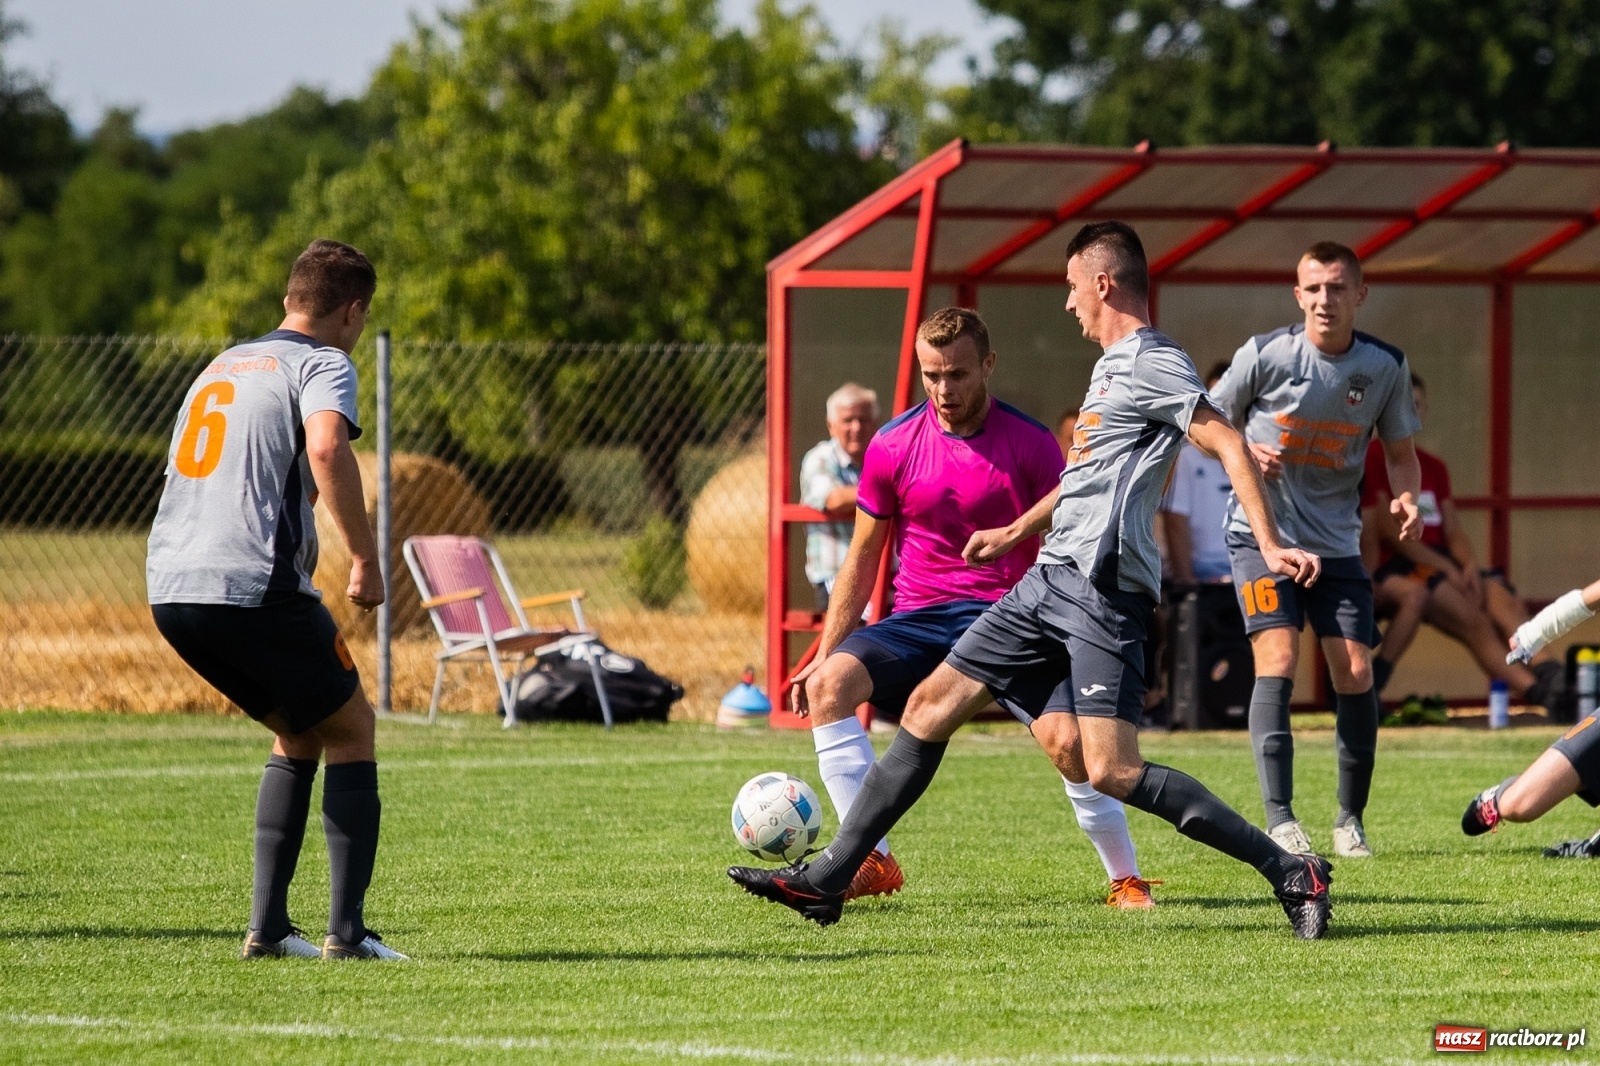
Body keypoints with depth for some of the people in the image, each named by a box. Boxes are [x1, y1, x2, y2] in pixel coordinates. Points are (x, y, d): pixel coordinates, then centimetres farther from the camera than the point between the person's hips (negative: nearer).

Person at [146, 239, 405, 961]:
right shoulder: (324, 365, 0)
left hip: (170, 585, 8)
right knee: (351, 728, 9)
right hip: (254, 586, -8)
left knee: (300, 733, 22)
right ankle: (346, 930, 0)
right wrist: (365, 559, -17)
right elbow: (326, 447, -22)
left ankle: (267, 926, 14)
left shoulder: (222, 366, 25)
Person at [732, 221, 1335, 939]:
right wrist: (1016, 532, 47)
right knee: (932, 703, 8)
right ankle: (829, 879, 13)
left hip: (1102, 589, -10)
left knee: (1111, 772, -18)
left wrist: (1271, 547, -27)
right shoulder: (1114, 367, 21)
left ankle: (1291, 873, -13)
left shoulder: (1152, 363, -9)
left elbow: (1230, 446, -18)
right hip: (1051, 581, 10)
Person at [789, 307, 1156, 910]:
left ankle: (1127, 881, -2)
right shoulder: (892, 448, 3)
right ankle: (872, 862, -24)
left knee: (1066, 740, -25)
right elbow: (863, 558, 12)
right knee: (828, 684, -25)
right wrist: (824, 652, 7)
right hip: (919, 618, 2)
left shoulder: (1031, 445, -1)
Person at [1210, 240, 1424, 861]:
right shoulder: (1264, 355, -11)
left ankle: (1351, 819, 13)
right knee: (1278, 660, -18)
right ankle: (1279, 818, -17)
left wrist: (1406, 498, -12)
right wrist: (1247, 452, -19)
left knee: (1355, 673, -3)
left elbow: (1400, 452, 9)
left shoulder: (1385, 367, -3)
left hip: (1337, 542, 3)